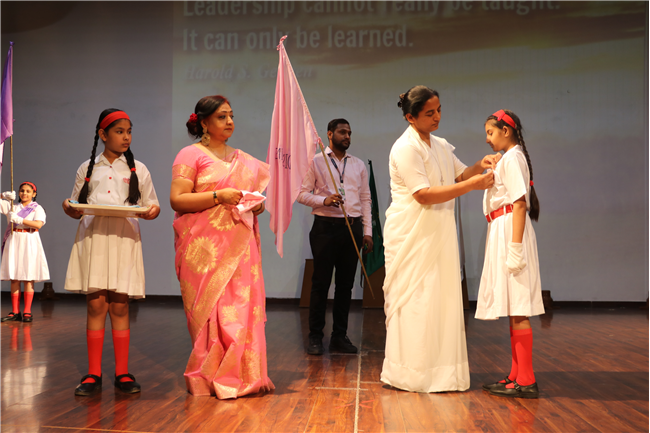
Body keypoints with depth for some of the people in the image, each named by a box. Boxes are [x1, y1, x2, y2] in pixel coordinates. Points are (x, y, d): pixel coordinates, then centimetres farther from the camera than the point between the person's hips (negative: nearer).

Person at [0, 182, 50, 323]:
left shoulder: (37, 208, 4)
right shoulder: (12, 206, 16)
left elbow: (38, 224, -13)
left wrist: (19, 219, -15)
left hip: (29, 244, -4)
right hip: (13, 243, 4)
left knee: (28, 279, -5)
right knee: (14, 278, 2)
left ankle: (27, 312, -3)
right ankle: (15, 312, 5)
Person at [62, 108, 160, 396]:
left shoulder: (138, 170, 12)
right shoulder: (87, 169, 13)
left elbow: (152, 205, 11)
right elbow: (77, 210, 13)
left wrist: (151, 210, -12)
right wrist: (68, 208, -9)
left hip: (124, 240, 0)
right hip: (92, 239, 0)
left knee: (119, 306, -1)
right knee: (96, 305, -3)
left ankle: (122, 373, 7)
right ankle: (93, 374, 4)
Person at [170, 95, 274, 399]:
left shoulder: (243, 159, 19)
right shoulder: (191, 154, 0)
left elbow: (257, 191, 28)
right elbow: (177, 200, -9)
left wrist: (258, 204, 5)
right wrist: (218, 196, -17)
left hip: (240, 246, 6)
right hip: (205, 246, -5)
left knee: (243, 308, 2)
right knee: (211, 311, -6)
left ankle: (243, 376, 9)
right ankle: (210, 378, 4)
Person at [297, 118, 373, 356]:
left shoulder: (359, 165, 15)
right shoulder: (315, 162, 4)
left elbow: (365, 199, 13)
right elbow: (302, 193, -1)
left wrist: (367, 231, 6)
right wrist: (324, 200, -18)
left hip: (352, 227, 4)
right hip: (326, 226, -4)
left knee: (346, 284, 6)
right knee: (321, 283, -1)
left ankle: (340, 336, 15)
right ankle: (315, 336, 7)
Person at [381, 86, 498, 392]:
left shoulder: (441, 146, 13)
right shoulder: (406, 148, -14)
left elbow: (459, 174, 22)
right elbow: (424, 195, -21)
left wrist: (479, 166, 1)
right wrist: (471, 185, -22)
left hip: (438, 235, 8)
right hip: (412, 237, -8)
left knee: (441, 299, 10)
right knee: (412, 301, -3)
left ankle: (439, 372, 20)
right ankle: (409, 374, 8)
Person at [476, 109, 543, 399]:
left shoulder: (512, 157, -9)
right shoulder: (508, 158, 20)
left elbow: (520, 203, -18)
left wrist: (515, 247, -23)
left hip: (510, 230, -10)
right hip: (502, 232, 10)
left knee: (517, 309, -9)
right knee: (513, 309, 10)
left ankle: (526, 382, -6)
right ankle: (517, 376, 16)